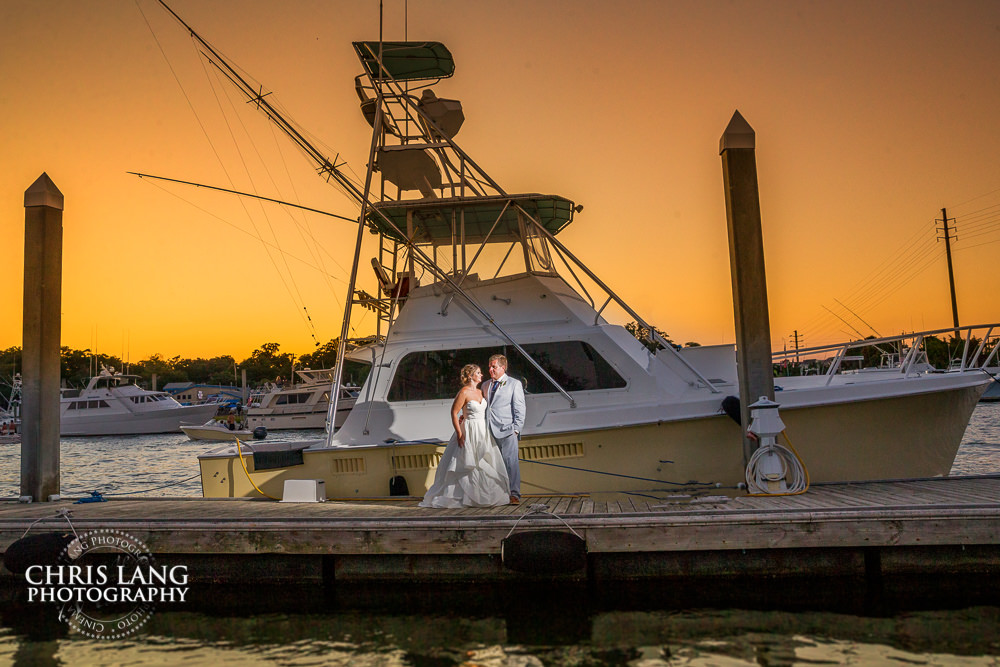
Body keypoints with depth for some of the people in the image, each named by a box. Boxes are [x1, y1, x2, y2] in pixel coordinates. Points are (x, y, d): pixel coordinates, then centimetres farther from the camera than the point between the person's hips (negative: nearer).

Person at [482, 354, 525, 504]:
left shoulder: (514, 384, 5)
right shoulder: (485, 385, 19)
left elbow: (519, 408, 0)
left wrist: (516, 429, -8)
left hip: (506, 430, -5)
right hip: (489, 430, 5)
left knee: (510, 461, -7)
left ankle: (514, 495, -3)